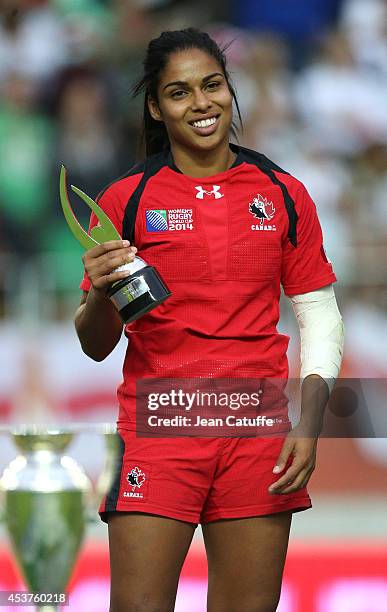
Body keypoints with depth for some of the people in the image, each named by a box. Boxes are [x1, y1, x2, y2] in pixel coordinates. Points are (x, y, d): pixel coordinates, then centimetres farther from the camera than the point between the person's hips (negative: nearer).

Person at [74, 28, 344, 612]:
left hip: (258, 440, 2)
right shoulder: (125, 200, 2)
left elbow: (320, 318, 11)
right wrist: (100, 294, -19)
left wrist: (308, 427, -2)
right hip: (157, 428, -2)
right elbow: (95, 346, 4)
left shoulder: (284, 195, 7)